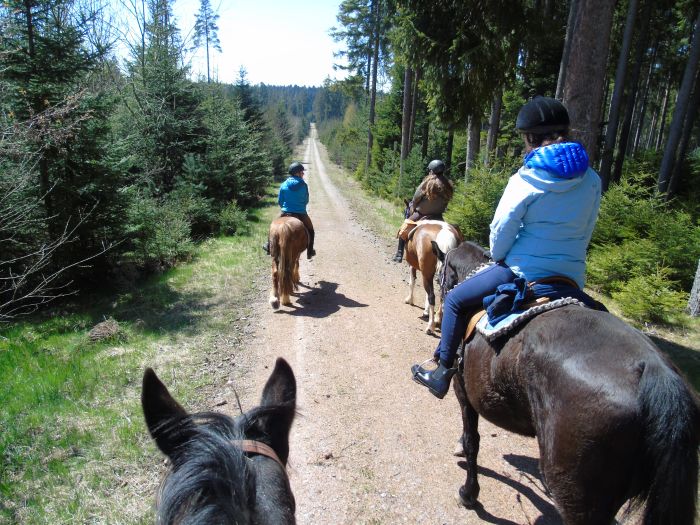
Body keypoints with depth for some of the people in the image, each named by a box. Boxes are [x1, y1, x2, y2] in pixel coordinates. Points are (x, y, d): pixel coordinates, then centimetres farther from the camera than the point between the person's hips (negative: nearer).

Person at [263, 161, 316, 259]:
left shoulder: (284, 185, -4)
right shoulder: (304, 185, -9)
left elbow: (279, 201, 2)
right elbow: (306, 200, 0)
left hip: (285, 213, 2)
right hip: (301, 214, -1)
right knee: (310, 229, 23)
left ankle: (269, 246, 31)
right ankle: (310, 252, 24)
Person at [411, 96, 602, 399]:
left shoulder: (525, 181, -12)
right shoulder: (592, 180, 4)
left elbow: (501, 232, -10)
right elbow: (585, 231, 10)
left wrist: (499, 258, 9)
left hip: (525, 272, -6)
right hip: (573, 277, 7)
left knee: (455, 300, 9)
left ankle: (444, 372, 14)